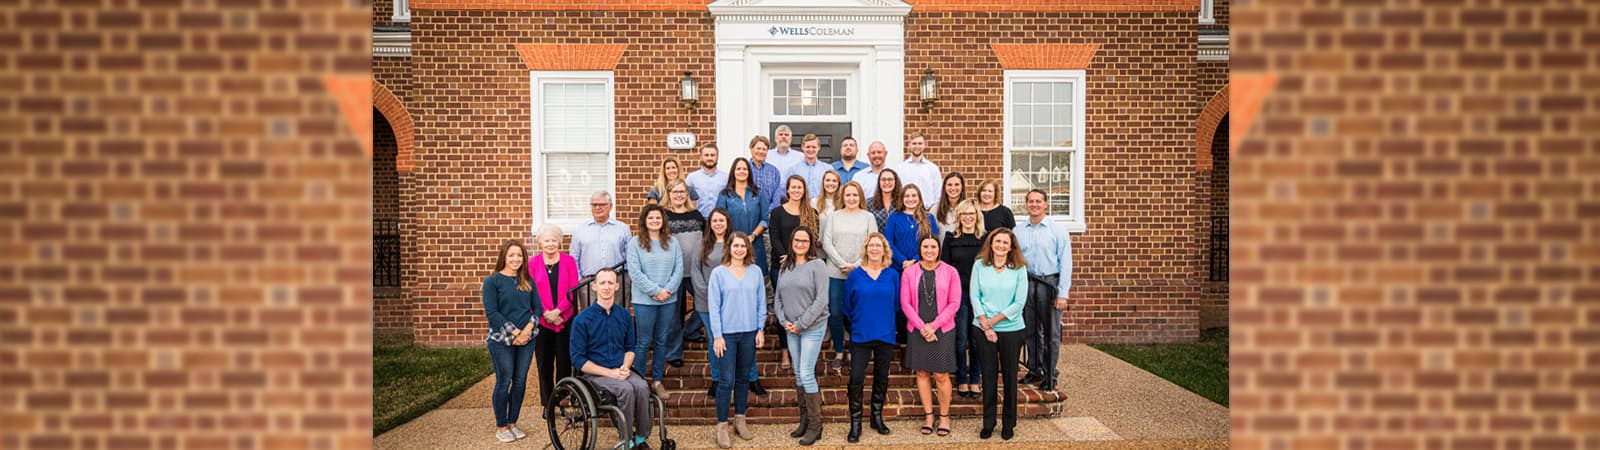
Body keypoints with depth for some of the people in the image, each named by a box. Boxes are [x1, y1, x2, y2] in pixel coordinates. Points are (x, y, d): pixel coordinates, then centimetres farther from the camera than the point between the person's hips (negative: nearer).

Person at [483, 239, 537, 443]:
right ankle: (501, 427, 14)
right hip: (501, 340, -4)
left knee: (520, 381, 7)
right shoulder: (492, 281, -4)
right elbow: (491, 312, -10)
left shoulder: (528, 280, 9)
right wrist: (514, 333, -15)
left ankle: (512, 423, 21)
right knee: (504, 382, 0)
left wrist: (528, 329, -10)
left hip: (525, 339, 4)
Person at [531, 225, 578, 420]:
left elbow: (573, 289, -3)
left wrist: (558, 311, -13)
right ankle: (547, 404, 16)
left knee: (564, 361, 3)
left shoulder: (569, 261, 1)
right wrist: (546, 313, -12)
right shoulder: (532, 263, 2)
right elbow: (531, 292, -1)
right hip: (542, 321, 0)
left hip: (565, 319, 0)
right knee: (544, 363, 6)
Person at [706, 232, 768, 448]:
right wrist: (717, 335, -9)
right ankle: (722, 426, 9)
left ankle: (740, 420, 27)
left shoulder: (755, 271, 4)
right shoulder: (718, 273, -4)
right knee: (726, 381, -2)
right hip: (727, 333, -3)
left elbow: (761, 302, 8)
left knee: (743, 379, 13)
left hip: (749, 333, 3)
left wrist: (760, 329, 3)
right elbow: (713, 306, -5)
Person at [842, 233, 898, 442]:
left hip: (885, 335, 2)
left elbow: (897, 305, 9)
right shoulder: (855, 275, -2)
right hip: (860, 336, -2)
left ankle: (877, 417, 29)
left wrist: (885, 319, 9)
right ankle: (855, 423, 6)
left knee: (881, 377, 12)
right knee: (856, 379, -6)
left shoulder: (893, 275, 1)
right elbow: (847, 307, 6)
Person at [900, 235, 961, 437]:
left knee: (941, 375, 1)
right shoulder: (909, 272, 0)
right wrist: (922, 326, -9)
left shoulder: (950, 272, -2)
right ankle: (928, 415, 22)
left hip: (942, 330, -1)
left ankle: (944, 416, 18)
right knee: (922, 373, 9)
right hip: (917, 330, 2)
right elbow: (905, 303, -1)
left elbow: (954, 303, -4)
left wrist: (933, 325, -10)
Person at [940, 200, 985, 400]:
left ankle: (974, 380, 18)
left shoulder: (985, 239, 4)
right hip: (958, 293, -1)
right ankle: (961, 380, 15)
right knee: (961, 339, 3)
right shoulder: (951, 238, 3)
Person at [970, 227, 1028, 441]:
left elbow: (1020, 301, -7)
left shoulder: (1019, 269, -2)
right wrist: (985, 325, -9)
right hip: (982, 329, 1)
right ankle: (988, 423, 19)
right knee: (988, 375, 8)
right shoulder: (979, 266, 1)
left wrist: (994, 320, -9)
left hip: (1012, 329, -1)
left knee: (1009, 376, 8)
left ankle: (1009, 423, 22)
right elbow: (974, 296, -2)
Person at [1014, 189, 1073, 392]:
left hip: (1050, 284, -3)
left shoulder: (1058, 230, -3)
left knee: (1051, 333, 3)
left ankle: (1050, 376, 14)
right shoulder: (1017, 231, 6)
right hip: (1026, 284, 3)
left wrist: (1062, 294, -11)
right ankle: (1035, 371, 26)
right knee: (1031, 331, 12)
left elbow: (1065, 263, -6)